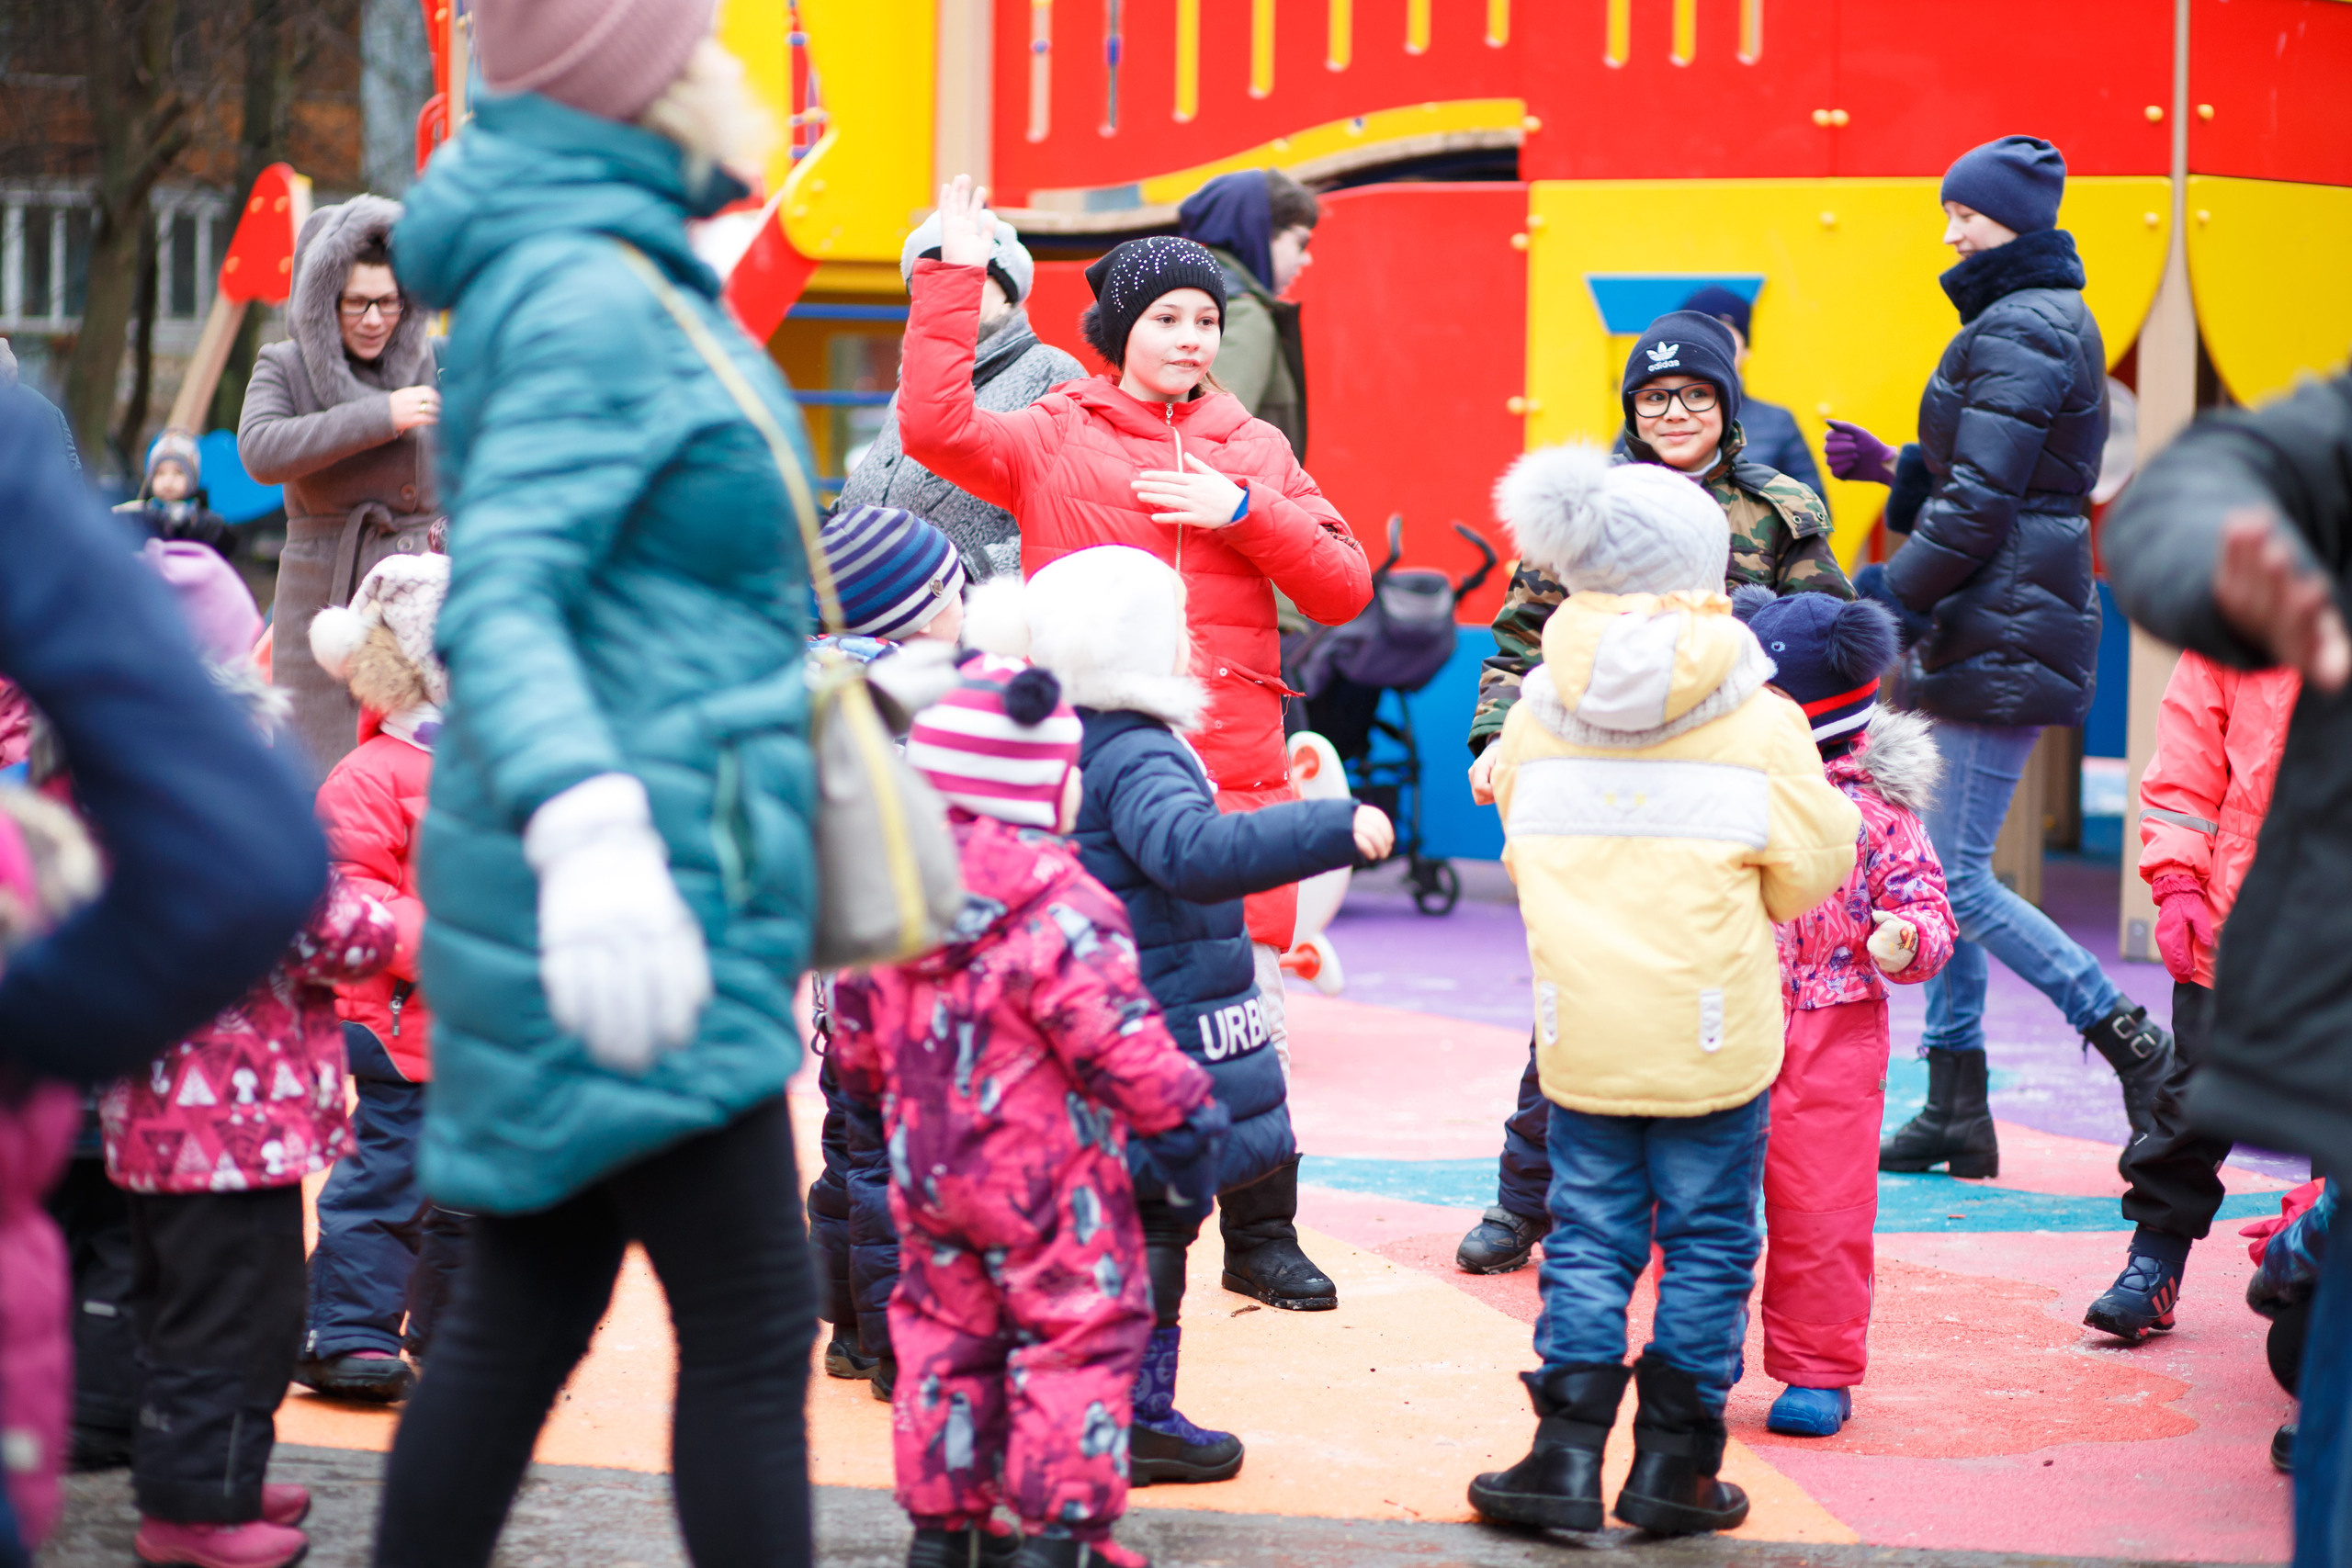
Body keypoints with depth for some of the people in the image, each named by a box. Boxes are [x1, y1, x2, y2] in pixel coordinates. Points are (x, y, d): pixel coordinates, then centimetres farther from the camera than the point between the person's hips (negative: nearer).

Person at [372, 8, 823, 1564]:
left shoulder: (617, 282, 16)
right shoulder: (589, 297, -15)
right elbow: (500, 599, -27)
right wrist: (587, 826, -43)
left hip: (631, 888, 10)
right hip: (637, 910, -10)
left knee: (528, 1307, 12)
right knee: (753, 1320, -6)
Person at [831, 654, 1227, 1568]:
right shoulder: (1058, 906, -20)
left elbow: (855, 1030, 10)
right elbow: (1117, 1038, -20)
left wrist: (881, 1105, 29)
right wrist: (1181, 1123, -7)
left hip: (927, 1170, 6)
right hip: (1047, 1175, -6)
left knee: (943, 1334, 17)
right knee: (1077, 1334, 4)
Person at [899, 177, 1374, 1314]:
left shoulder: (1255, 451, 16)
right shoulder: (1053, 439, 6)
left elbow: (1344, 589, 10)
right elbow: (934, 427, -12)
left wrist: (1242, 511, -3)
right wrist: (956, 277, -12)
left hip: (1233, 774, 3)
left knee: (1249, 1015, 3)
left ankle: (1261, 1240, 15)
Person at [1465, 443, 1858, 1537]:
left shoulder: (1537, 713, 2)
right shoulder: (1757, 721, -8)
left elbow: (1525, 854, 11)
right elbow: (1808, 872, -4)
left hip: (1582, 1029, 3)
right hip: (1712, 1029, -3)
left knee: (1588, 1237, 10)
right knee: (1707, 1242, 8)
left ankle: (1567, 1454, 3)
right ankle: (1673, 1465, 9)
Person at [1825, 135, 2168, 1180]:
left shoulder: (2020, 332, -15)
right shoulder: (2034, 321, 18)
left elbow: (1978, 505, -20)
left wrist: (1883, 597, -16)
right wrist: (1888, 465, 11)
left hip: (2002, 630, -11)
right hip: (1983, 630, 11)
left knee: (1957, 878, -9)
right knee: (1944, 866, 11)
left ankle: (2135, 1044, -3)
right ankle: (1955, 1112, 14)